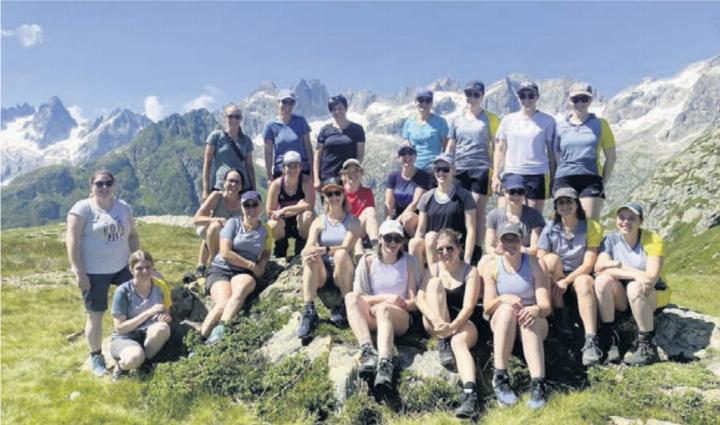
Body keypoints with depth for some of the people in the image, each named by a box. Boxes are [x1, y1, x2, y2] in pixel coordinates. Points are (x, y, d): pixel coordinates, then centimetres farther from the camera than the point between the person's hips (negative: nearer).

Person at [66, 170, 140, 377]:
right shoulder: (82, 208, -8)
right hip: (94, 272, -5)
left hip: (122, 267, 5)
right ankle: (96, 357, 20)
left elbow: (133, 235, 15)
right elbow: (72, 241, -12)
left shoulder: (123, 207, 8)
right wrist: (79, 272, -17)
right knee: (95, 315, 5)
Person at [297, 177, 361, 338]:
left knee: (341, 254, -34)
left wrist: (322, 250, -29)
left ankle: (346, 306, -17)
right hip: (321, 272, 2)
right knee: (310, 256, -29)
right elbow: (308, 247, -7)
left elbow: (346, 248, -13)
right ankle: (309, 312, -35)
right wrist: (308, 252, -33)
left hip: (342, 271, -2)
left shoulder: (353, 221, 4)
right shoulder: (318, 222, 9)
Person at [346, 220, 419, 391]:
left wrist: (381, 303, -13)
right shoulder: (368, 261, 6)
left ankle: (385, 364, -57)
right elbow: (358, 297, 1)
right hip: (370, 318, 2)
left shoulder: (409, 262, 5)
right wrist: (386, 297, -13)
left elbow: (414, 302, 1)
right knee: (351, 296, -27)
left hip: (400, 318, -2)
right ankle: (367, 351, -45)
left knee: (383, 308, -35)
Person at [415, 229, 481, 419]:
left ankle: (470, 393, -56)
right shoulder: (433, 269, 7)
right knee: (435, 282, -19)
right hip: (436, 324, 3)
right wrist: (437, 321, -25)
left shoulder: (470, 271, -2)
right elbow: (420, 299, -6)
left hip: (462, 324, -3)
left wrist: (453, 326, -32)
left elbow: (468, 307, -13)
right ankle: (443, 343, -24)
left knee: (459, 342, -38)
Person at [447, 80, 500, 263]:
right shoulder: (457, 120, 14)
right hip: (459, 169, 2)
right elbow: (450, 148, 16)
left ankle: (477, 249, 5)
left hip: (481, 169, -2)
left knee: (478, 210, -2)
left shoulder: (490, 118, 7)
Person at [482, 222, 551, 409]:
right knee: (507, 308, -32)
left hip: (535, 325, 0)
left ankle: (538, 383, -44)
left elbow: (546, 306, -12)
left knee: (529, 317, -34)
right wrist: (503, 299, -29)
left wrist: (536, 309, -36)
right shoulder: (491, 268, -1)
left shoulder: (534, 264, -5)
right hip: (501, 324, 1)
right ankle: (500, 377, -34)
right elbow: (487, 308, -7)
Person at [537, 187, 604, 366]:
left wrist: (566, 281, -25)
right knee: (551, 258, -27)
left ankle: (591, 341, -42)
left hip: (579, 276, -2)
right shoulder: (550, 228, -1)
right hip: (556, 280, 2)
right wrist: (554, 283, -25)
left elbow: (588, 264, -13)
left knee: (584, 282, -35)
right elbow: (540, 261, -8)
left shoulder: (591, 227, -5)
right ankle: (561, 315, -21)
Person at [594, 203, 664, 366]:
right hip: (621, 297, 2)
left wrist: (617, 266, -23)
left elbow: (651, 277, -20)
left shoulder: (653, 240, -10)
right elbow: (599, 268, -20)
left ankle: (647, 346, -20)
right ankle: (609, 337, -16)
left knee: (635, 288, -34)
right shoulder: (611, 240, -3)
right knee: (603, 280, -26)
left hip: (648, 295, -2)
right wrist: (634, 273, -30)